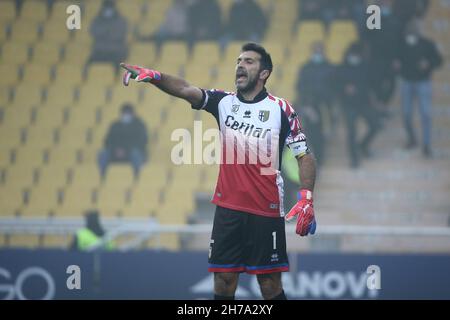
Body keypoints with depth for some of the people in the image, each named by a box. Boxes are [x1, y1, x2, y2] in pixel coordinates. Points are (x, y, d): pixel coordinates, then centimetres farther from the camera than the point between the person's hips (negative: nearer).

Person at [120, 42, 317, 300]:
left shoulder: (281, 109, -1)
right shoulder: (224, 102, 7)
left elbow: (305, 156, -1)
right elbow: (186, 90, -8)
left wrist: (306, 199, -14)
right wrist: (154, 76, -26)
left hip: (266, 211, -3)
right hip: (228, 209, 3)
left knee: (270, 284, -1)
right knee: (224, 282, 2)